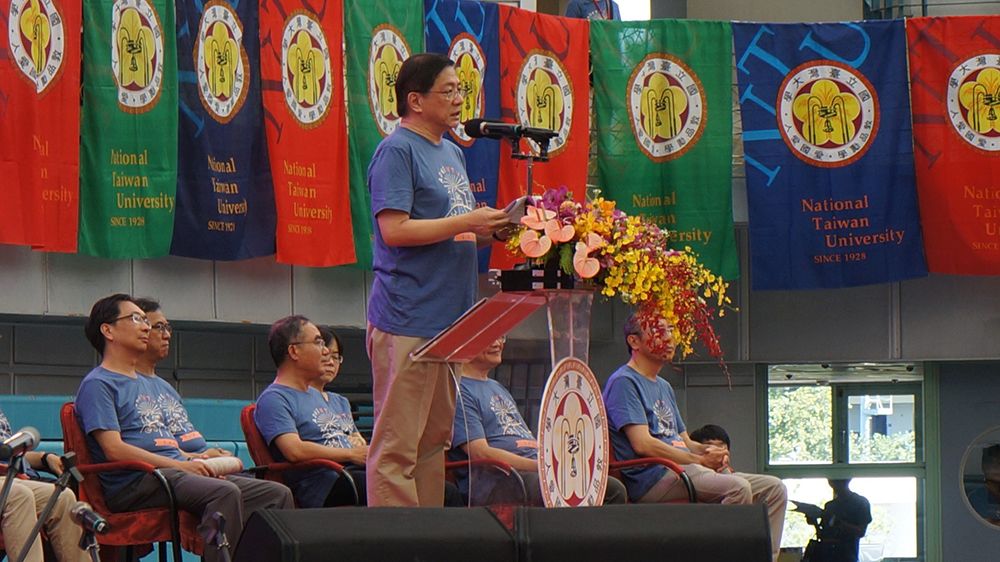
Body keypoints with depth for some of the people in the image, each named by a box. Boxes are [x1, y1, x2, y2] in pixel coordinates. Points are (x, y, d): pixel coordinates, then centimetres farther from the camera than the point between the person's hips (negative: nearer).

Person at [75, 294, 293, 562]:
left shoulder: (147, 385, 29)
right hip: (134, 484, -9)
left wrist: (201, 460, 5)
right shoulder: (97, 385, -1)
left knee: (277, 495, -7)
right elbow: (114, 449, -12)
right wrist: (181, 465, -15)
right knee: (225, 493, -35)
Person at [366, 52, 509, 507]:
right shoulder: (396, 150, -8)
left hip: (448, 316, 9)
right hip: (407, 319, -9)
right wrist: (465, 222, -16)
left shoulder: (453, 154, 20)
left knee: (435, 438, 12)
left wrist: (491, 229, 8)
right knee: (397, 443, -8)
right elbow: (394, 230, -17)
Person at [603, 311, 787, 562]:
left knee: (774, 489, -2)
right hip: (652, 478, -10)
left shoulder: (664, 387, 27)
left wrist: (709, 451, 1)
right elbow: (643, 445, -15)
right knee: (738, 487, -31)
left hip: (684, 470, 10)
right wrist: (699, 460, -14)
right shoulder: (623, 382, -4)